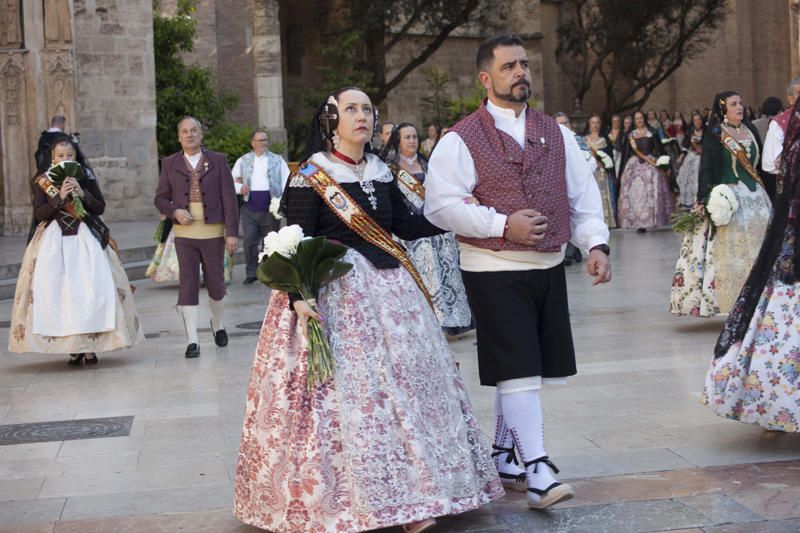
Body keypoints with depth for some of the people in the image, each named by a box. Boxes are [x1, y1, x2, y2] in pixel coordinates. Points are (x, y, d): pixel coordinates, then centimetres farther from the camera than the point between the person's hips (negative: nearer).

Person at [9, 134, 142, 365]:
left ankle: (90, 344, -4)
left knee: (93, 287, -12)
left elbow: (100, 208, 4)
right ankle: (72, 348, -4)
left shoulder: (86, 178, 7)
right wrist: (60, 197, -15)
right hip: (54, 241, 0)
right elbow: (39, 214, -3)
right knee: (58, 291, -11)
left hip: (86, 239, 0)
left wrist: (82, 193, -12)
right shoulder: (42, 181, 5)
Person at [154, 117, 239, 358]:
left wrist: (232, 232, -7)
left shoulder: (218, 160, 3)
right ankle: (192, 340, 1)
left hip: (213, 232, 0)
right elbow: (160, 198, 10)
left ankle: (218, 325, 36)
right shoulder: (169, 164, 8)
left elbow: (229, 197, -1)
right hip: (184, 232, 1)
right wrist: (174, 211, -11)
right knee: (187, 284, -3)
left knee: (216, 282, 9)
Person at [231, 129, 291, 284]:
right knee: (249, 241, -4)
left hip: (270, 209, 0)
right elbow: (232, 181, 13)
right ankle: (251, 273, 6)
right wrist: (240, 188, -9)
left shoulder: (278, 160, 6)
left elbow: (286, 183, 3)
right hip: (250, 209, 1)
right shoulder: (243, 161, 9)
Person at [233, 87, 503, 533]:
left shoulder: (381, 173, 12)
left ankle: (409, 493, 16)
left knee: (402, 382, 6)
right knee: (346, 391, -6)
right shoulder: (311, 177, -6)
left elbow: (407, 225, 14)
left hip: (388, 287, 6)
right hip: (335, 291, -6)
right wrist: (298, 296, -21)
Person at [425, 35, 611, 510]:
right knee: (517, 369, -10)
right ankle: (537, 471, -6)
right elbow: (441, 205, -13)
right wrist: (503, 225, -18)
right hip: (494, 270, -6)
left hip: (549, 266, 6)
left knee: (525, 370, 14)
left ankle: (504, 455, 30)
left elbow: (583, 193, 10)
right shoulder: (462, 140, -5)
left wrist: (597, 244, -3)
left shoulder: (556, 133, 12)